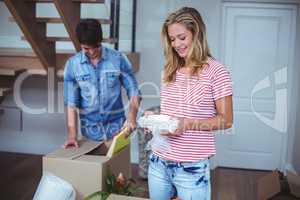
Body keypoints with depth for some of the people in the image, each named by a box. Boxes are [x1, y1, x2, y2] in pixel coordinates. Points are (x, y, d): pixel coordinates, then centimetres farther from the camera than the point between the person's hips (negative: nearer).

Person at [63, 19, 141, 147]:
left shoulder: (118, 59, -7)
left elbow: (133, 91, -2)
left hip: (117, 128, 0)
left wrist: (132, 116, -19)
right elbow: (71, 102, -3)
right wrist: (72, 135, -10)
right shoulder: (72, 64, -5)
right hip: (90, 131, 1)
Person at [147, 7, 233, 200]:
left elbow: (226, 120, -8)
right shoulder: (170, 70, 9)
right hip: (158, 163, 6)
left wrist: (188, 124, -20)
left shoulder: (216, 71, -9)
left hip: (192, 168, -5)